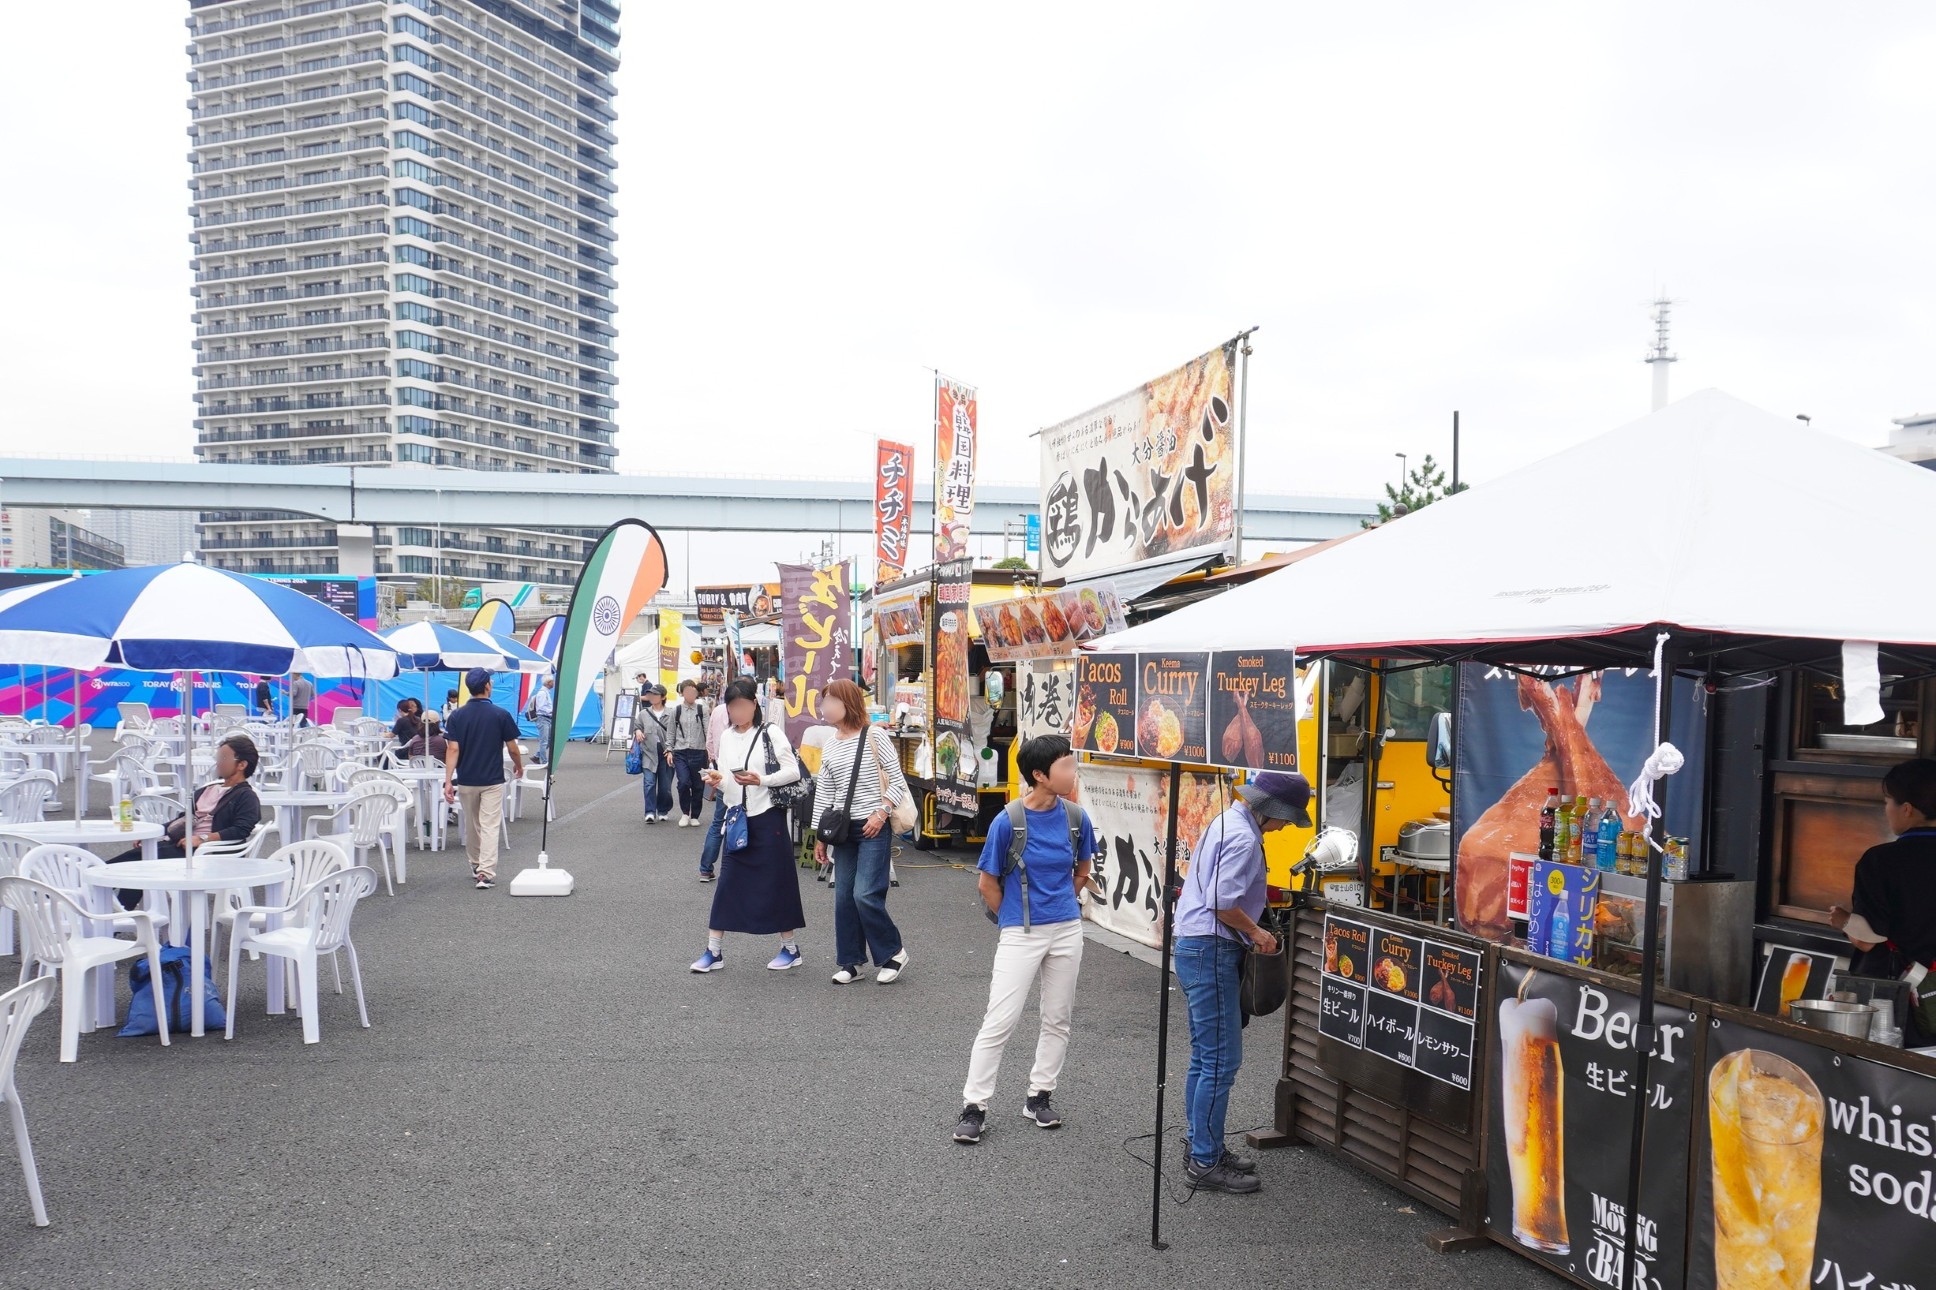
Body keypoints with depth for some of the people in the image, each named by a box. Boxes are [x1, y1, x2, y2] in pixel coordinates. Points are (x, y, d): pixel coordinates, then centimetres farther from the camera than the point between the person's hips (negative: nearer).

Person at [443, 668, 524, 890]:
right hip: (492, 781, -3)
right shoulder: (501, 715, -9)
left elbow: (452, 750, -10)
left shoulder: (456, 716, -3)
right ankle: (486, 874, -15)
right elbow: (512, 749, -3)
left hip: (466, 780, 3)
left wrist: (448, 781, -11)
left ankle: (476, 866, 34)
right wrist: (519, 765, 17)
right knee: (490, 827, -5)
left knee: (471, 826, 19)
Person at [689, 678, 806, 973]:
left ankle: (790, 948, 17)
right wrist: (717, 780, -10)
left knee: (777, 882, 4)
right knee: (727, 883, 5)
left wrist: (761, 780, -22)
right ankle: (714, 951, 11)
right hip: (736, 819, 5)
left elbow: (794, 771, -11)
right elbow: (726, 779, 12)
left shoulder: (771, 734, -8)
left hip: (767, 817, -5)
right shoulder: (726, 737, 9)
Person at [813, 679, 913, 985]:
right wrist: (820, 837, 12)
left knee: (865, 895, -12)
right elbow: (823, 793, 13)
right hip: (843, 830, 6)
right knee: (844, 897, 6)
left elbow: (898, 781, -5)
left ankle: (893, 953, 7)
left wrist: (881, 813, -15)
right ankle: (850, 962, 17)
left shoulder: (873, 737, -7)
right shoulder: (829, 746, 10)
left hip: (873, 829, -6)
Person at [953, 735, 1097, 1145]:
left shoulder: (1076, 817, -5)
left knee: (1058, 1019, 12)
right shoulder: (1008, 821, -16)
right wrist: (1016, 919, 6)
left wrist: (1059, 906, 13)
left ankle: (1039, 1097, 28)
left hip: (1066, 930, 4)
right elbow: (988, 884, -4)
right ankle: (974, 1107, 7)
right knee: (999, 1022, -4)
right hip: (1021, 935, -4)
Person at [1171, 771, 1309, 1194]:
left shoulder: (1227, 823, 15)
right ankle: (1206, 1163, 1)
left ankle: (1203, 1147, 26)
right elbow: (1223, 903, -23)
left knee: (1205, 1058, 17)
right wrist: (1256, 932, -7)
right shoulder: (1243, 837, -17)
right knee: (1221, 1061, -5)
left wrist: (1250, 931, 12)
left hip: (1195, 948, 11)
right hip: (1211, 952, -11)